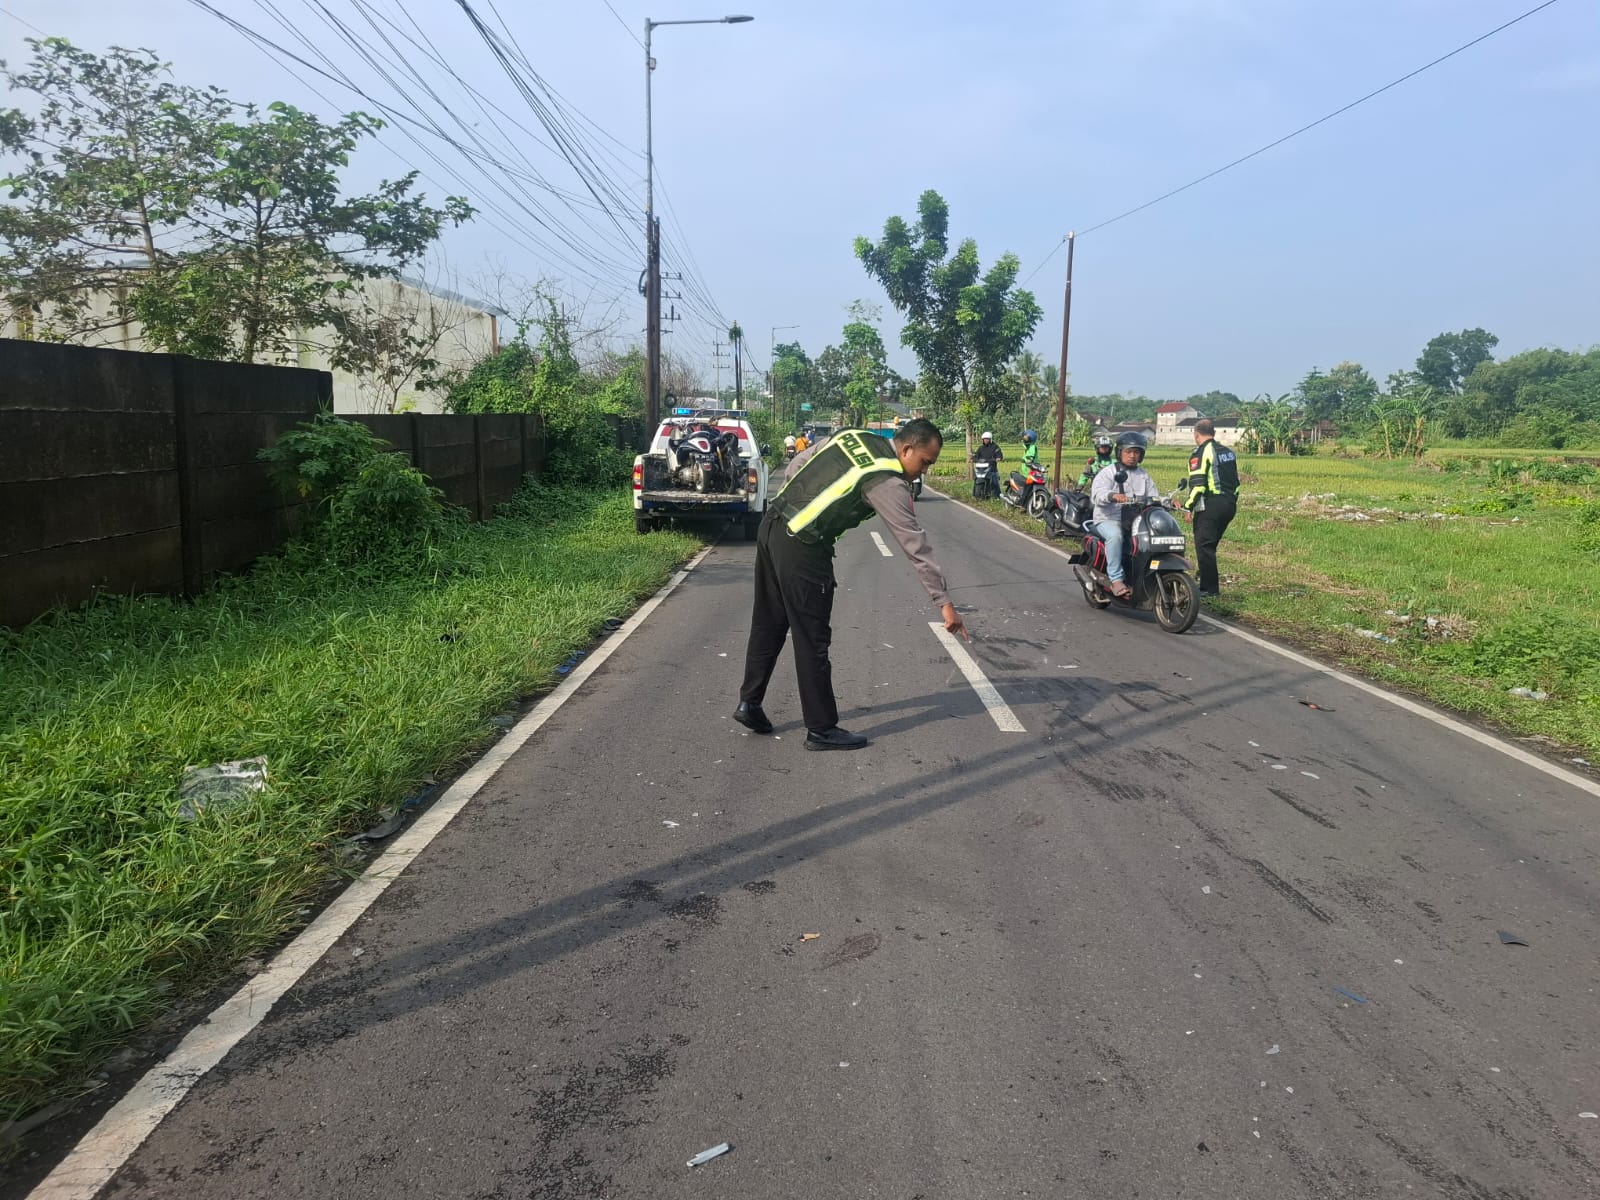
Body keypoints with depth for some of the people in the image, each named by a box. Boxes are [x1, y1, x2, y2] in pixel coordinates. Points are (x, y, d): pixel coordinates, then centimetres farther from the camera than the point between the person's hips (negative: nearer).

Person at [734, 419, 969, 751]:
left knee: (768, 625, 19)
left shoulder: (851, 435, 10)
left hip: (771, 525, 8)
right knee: (812, 640, 2)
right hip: (801, 549, -8)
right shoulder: (889, 484, -12)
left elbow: (796, 466, 16)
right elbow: (916, 547, -11)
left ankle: (749, 702, 30)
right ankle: (821, 729, 12)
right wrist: (944, 602, -7)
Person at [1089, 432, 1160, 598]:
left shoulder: (1144, 475, 21)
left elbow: (1154, 497, 15)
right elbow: (1097, 494, -15)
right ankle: (1116, 580, -35)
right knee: (1115, 535, -37)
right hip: (1109, 520, -5)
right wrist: (1113, 495, -37)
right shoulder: (1108, 473, 2)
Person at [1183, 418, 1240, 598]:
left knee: (1204, 546, -5)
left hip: (1210, 507, -9)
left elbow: (1197, 483, -17)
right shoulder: (1228, 452, 17)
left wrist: (1188, 507, -13)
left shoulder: (1201, 452, -9)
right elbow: (1235, 480, 20)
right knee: (1209, 546, 17)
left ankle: (1210, 588, -7)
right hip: (1229, 505, 9)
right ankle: (1207, 581, 21)